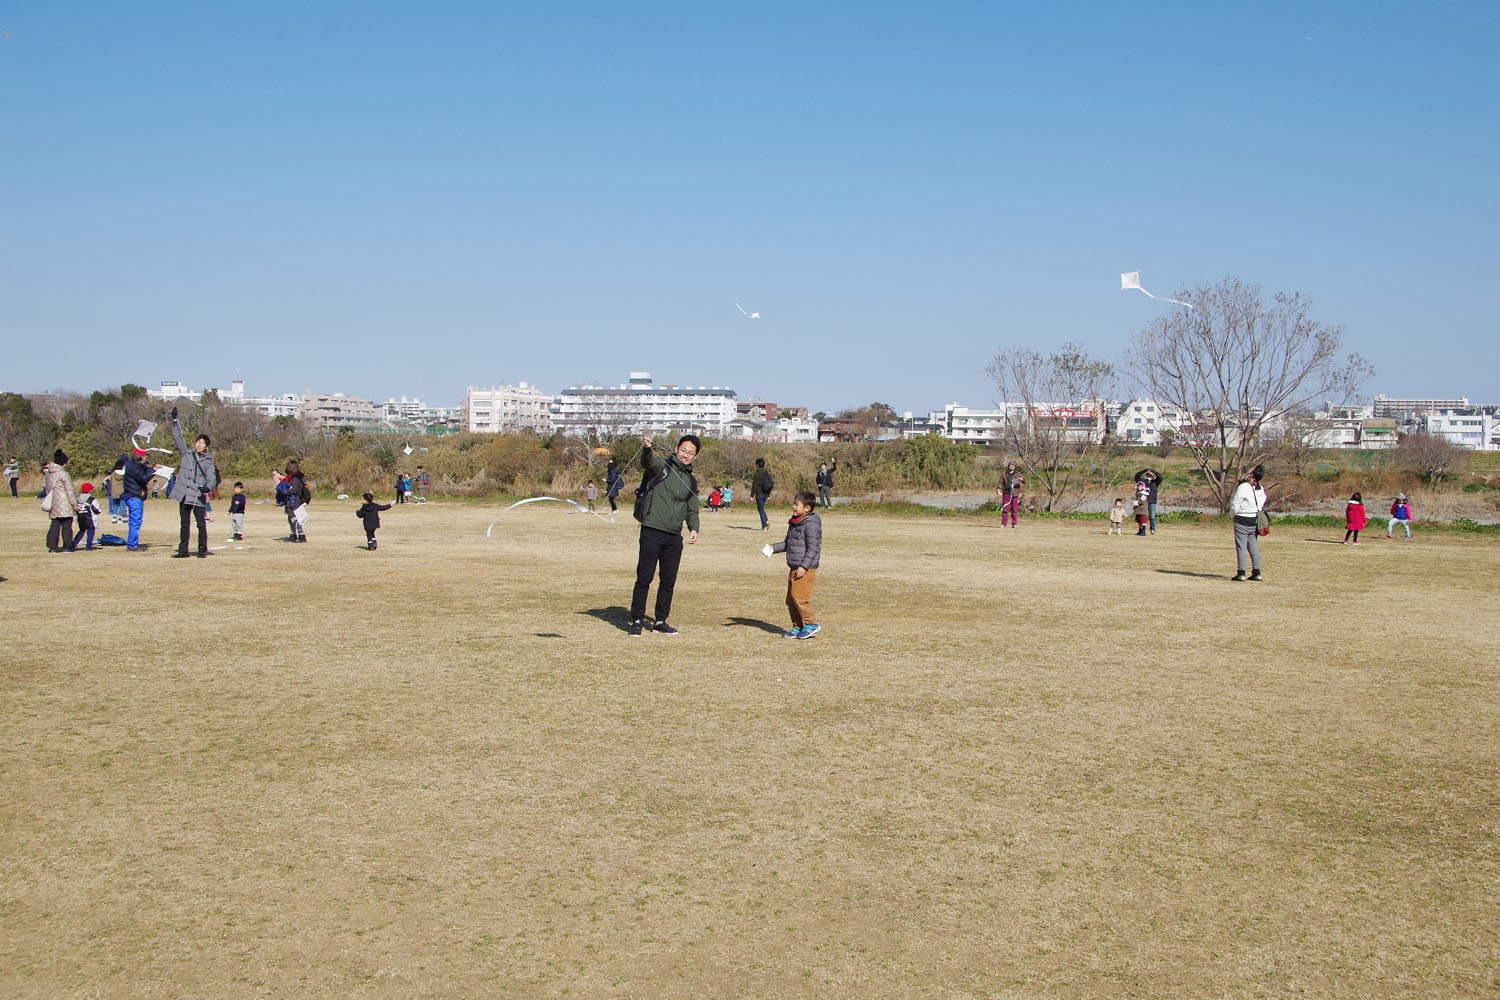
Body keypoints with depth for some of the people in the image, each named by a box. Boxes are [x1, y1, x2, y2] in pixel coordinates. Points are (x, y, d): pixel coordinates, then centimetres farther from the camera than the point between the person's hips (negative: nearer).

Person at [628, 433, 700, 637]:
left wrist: (694, 529, 0)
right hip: (652, 532, -5)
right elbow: (647, 462, -22)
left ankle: (660, 621, 19)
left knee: (669, 581, 8)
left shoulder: (691, 481, 17)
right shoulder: (661, 466, 0)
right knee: (644, 578, -4)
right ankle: (637, 620, 4)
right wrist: (646, 448, -46)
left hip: (674, 537, 5)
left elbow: (692, 510, 20)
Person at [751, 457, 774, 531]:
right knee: (761, 508, 20)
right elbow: (771, 484, 14)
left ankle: (764, 526, -4)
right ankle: (766, 522, 5)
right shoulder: (767, 473, 9)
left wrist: (752, 495, -9)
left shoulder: (757, 474, -11)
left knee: (761, 509, 0)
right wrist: (769, 495, 21)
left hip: (759, 494, -6)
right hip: (766, 494, 7)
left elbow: (754, 486, -13)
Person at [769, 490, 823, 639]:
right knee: (790, 599, 11)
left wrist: (804, 566, -23)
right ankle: (797, 628, 18)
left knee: (799, 597, -12)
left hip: (805, 569, -10)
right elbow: (787, 543, 27)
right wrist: (774, 547, 13)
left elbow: (813, 548, -19)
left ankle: (811, 624, 0)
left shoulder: (811, 524, -14)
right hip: (794, 568, 10)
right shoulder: (794, 523, 15)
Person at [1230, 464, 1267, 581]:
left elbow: (1235, 506, -12)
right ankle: (1256, 572, 9)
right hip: (1254, 520, 6)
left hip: (1242, 520, -6)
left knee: (1241, 546, -2)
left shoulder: (1242, 487, -16)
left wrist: (1233, 515, 6)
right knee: (1254, 546, 10)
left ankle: (1241, 573, -3)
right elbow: (1262, 505, 9)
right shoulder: (1261, 489, 4)